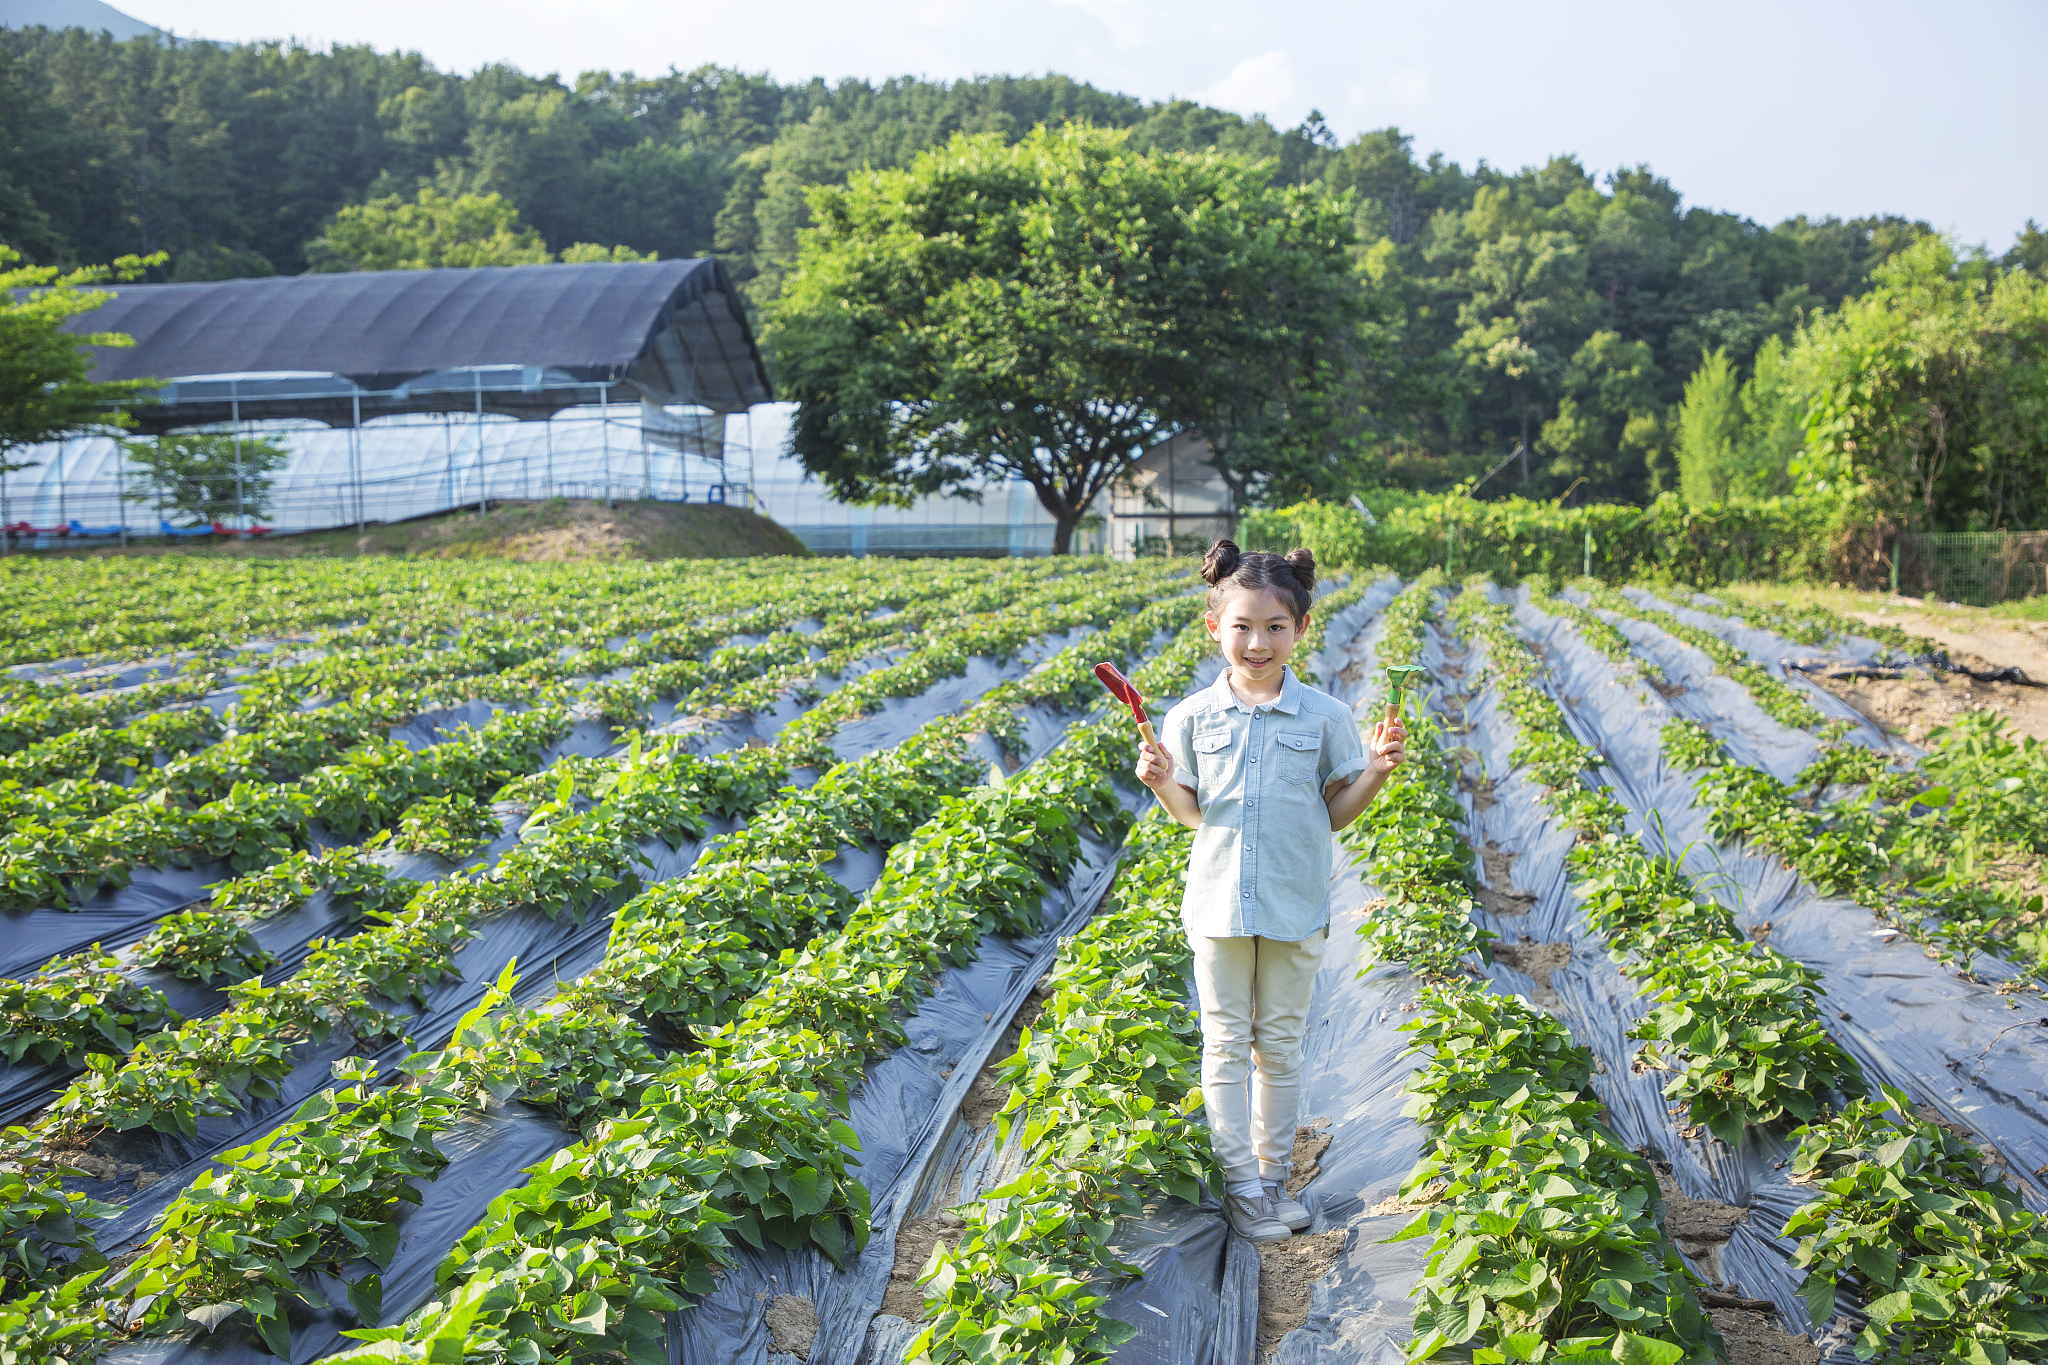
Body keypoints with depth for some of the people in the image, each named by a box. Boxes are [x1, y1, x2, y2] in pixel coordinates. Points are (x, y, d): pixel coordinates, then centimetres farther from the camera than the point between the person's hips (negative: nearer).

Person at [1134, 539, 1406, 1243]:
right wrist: (1162, 783, -13)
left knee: (1280, 1046, 11)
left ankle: (1273, 1175, 27)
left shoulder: (1324, 717, -3)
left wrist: (1377, 770, -13)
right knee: (1227, 1045, 7)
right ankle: (1241, 1184, 18)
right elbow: (1193, 814, 6)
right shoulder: (1191, 717, -2)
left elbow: (1335, 814, 3)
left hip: (1295, 908, 0)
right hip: (1219, 903, 0)